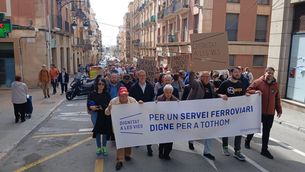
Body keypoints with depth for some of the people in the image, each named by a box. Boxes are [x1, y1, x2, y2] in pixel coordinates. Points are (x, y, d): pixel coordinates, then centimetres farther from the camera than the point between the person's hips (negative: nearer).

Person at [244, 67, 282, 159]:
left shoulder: (275, 84, 7)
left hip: (270, 113, 3)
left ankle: (264, 150, 16)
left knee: (266, 132, 7)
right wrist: (255, 91, -26)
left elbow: (277, 99, 13)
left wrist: (279, 110, 13)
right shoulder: (258, 82, -7)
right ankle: (247, 141, 37)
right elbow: (248, 90, -6)